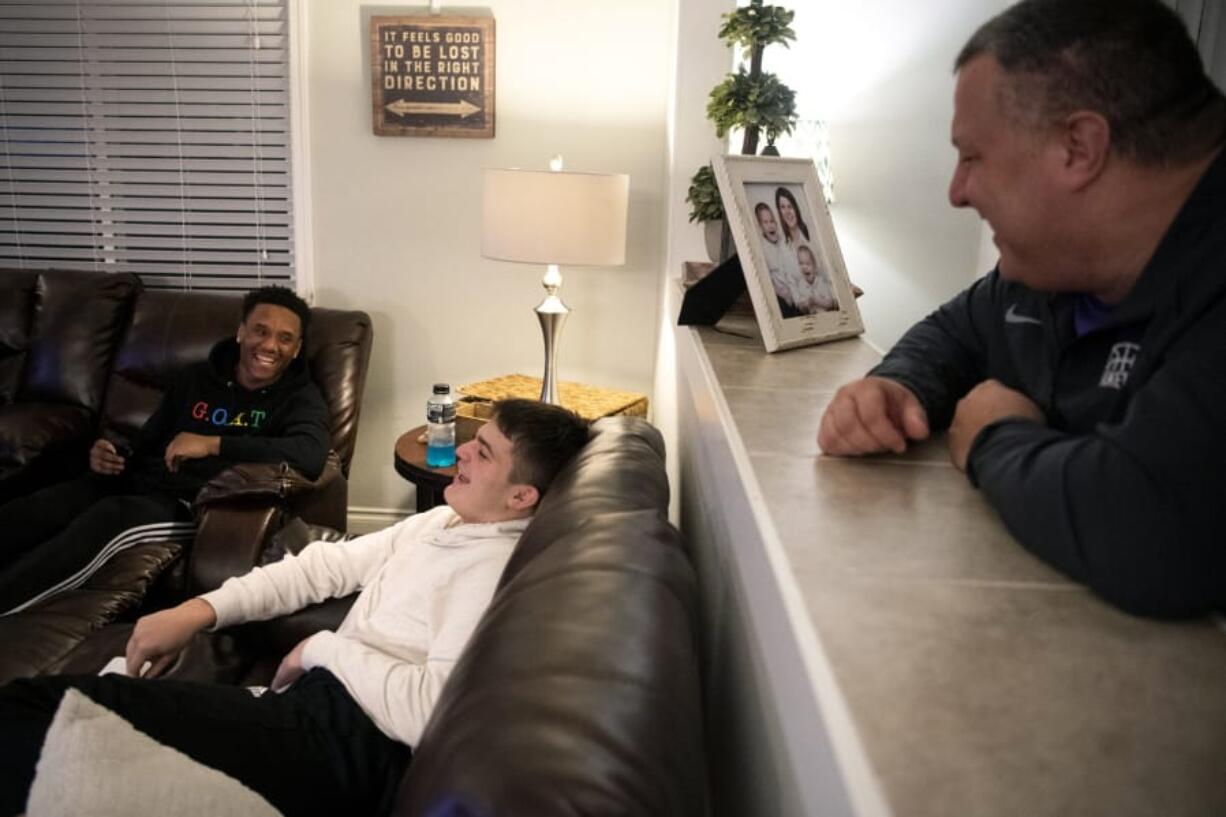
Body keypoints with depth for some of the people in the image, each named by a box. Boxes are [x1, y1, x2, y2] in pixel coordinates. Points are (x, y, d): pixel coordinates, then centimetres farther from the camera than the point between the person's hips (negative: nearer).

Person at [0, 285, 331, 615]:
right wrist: (111, 456, -1)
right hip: (140, 482, 6)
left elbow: (311, 455, -23)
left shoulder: (299, 398, 1)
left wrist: (213, 444, -22)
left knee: (110, 516, -34)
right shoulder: (196, 378, 17)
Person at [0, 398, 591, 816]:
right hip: (321, 698, 9)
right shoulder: (443, 520, 15)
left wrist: (325, 648, -11)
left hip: (349, 743, -9)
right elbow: (331, 562, 17)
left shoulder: (503, 568, -16)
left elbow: (428, 712, -25)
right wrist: (201, 610, 6)